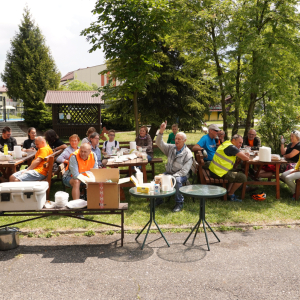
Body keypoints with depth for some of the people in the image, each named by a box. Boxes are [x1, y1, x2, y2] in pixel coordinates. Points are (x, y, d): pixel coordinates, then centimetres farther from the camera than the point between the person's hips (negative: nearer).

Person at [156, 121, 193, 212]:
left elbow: (184, 170, -16)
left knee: (177, 180, -37)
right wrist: (161, 131, -16)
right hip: (168, 173, 5)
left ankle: (179, 203, -20)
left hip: (181, 175, -4)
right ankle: (158, 199, -1)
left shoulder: (188, 154, -10)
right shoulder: (171, 148, 6)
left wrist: (173, 176, -26)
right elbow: (159, 143, -2)